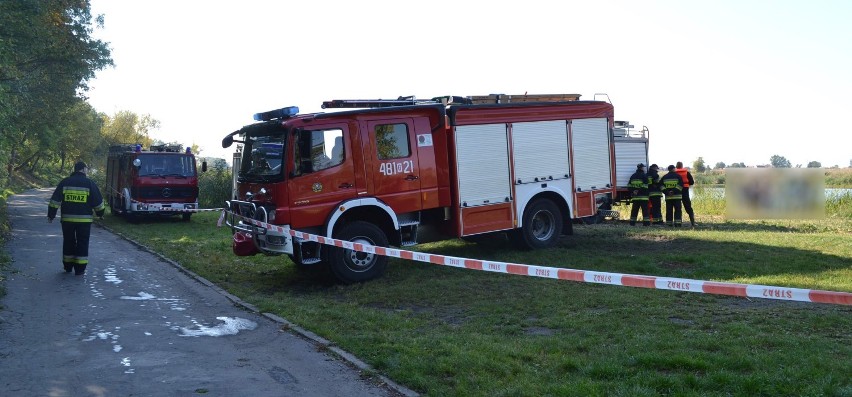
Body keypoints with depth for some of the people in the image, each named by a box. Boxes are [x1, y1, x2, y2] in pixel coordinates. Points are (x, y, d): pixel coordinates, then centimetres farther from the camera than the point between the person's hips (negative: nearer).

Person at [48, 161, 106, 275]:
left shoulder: (65, 182, 4)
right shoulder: (89, 183, -3)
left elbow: (55, 200, 3)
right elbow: (98, 201, 1)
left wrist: (51, 215, 10)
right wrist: (100, 214, 17)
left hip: (67, 219, 2)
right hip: (84, 219, -2)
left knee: (68, 242, 14)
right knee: (82, 243, 4)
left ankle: (68, 266, 22)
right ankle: (80, 268, 3)